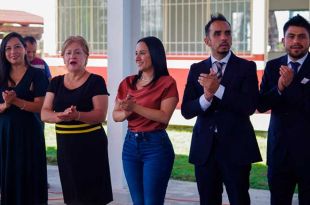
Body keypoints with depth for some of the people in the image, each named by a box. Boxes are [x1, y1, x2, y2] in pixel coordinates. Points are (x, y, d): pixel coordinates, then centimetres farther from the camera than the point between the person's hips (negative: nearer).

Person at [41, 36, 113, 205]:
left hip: (90, 145, -4)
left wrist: (76, 115, -29)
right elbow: (44, 114, 3)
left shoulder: (96, 81, -4)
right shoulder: (56, 83, 10)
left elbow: (101, 115, -12)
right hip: (65, 145, 5)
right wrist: (61, 116, -19)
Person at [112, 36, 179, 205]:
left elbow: (164, 116, -16)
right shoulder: (127, 83, 9)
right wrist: (126, 113, -12)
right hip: (130, 144, 5)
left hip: (156, 146, -5)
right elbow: (115, 115, 10)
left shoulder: (167, 83, -6)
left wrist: (135, 107, -18)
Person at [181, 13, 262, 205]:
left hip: (236, 148, -3)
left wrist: (218, 89, -19)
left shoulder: (246, 67, -1)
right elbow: (186, 110, 0)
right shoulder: (197, 70, 8)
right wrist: (206, 97, -19)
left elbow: (250, 106, -14)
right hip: (205, 148, 3)